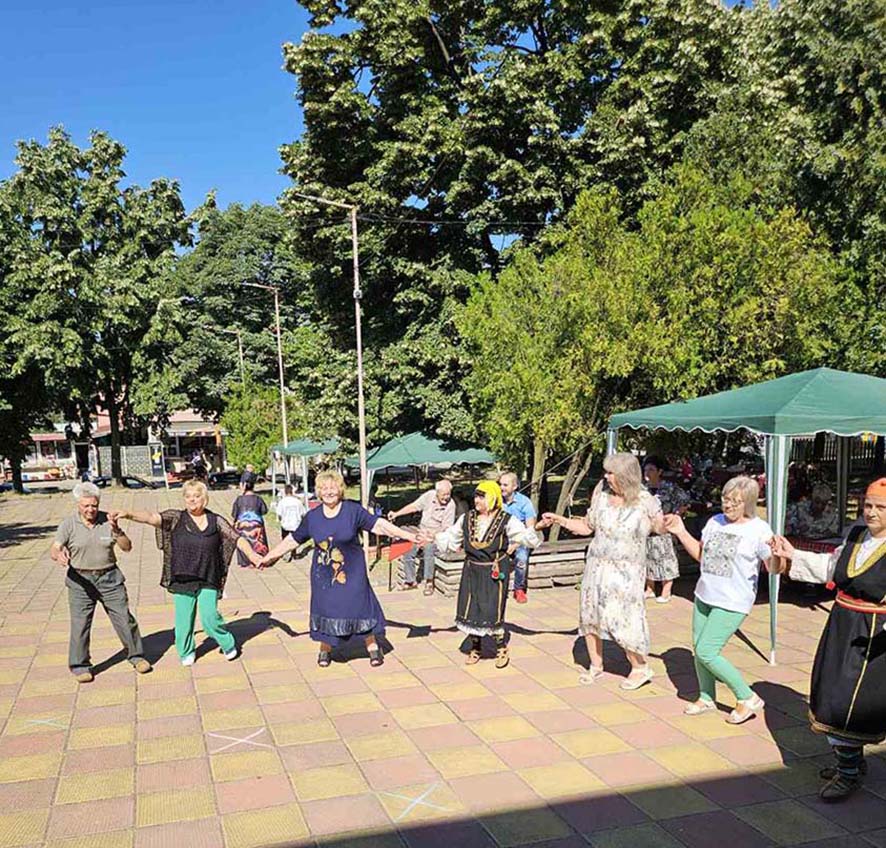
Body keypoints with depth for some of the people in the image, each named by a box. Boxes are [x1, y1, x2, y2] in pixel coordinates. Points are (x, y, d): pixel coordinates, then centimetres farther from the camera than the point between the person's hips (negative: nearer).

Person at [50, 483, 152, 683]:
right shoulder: (69, 524, -4)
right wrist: (59, 555, -36)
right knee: (80, 624, 1)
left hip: (109, 578, 1)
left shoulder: (107, 520, -1)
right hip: (80, 579, -1)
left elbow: (127, 548, -5)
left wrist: (116, 530, -22)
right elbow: (54, 550, -12)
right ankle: (79, 666, 17)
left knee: (125, 619, 5)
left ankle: (136, 655, 22)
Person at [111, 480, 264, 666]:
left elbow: (237, 538, -2)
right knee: (184, 620, 7)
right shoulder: (176, 518, 0)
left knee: (210, 617, -8)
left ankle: (228, 645, 17)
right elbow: (152, 517, -13)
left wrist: (251, 555, -17)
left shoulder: (216, 521, 2)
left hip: (208, 581, -1)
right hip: (182, 580, 1)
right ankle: (186, 652, 32)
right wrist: (128, 514, -29)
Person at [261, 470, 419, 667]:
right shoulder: (312, 516, -1)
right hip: (323, 575, 2)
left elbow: (379, 525, -10)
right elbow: (293, 540, 8)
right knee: (325, 608, 6)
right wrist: (268, 557, 11)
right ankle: (325, 649, 26)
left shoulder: (353, 510, -9)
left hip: (352, 572, -2)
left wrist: (409, 536, -16)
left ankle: (373, 647, 17)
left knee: (361, 605, 1)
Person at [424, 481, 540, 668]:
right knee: (470, 610, 8)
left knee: (492, 612, -4)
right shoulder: (467, 519, 5)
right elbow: (450, 538, 15)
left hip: (495, 573, -4)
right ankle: (475, 648, 29)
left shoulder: (506, 521, -7)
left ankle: (501, 649, 19)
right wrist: (434, 538, 3)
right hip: (472, 571, 4)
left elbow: (526, 537, -14)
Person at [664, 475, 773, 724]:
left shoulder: (758, 529, -12)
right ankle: (707, 698, 33)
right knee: (698, 648, 12)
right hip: (704, 596, 7)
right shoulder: (715, 522, 5)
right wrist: (681, 532, 8)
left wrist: (778, 555, -37)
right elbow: (700, 554, 16)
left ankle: (748, 699, 8)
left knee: (706, 652, -9)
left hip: (733, 603, -7)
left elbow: (773, 567, -16)